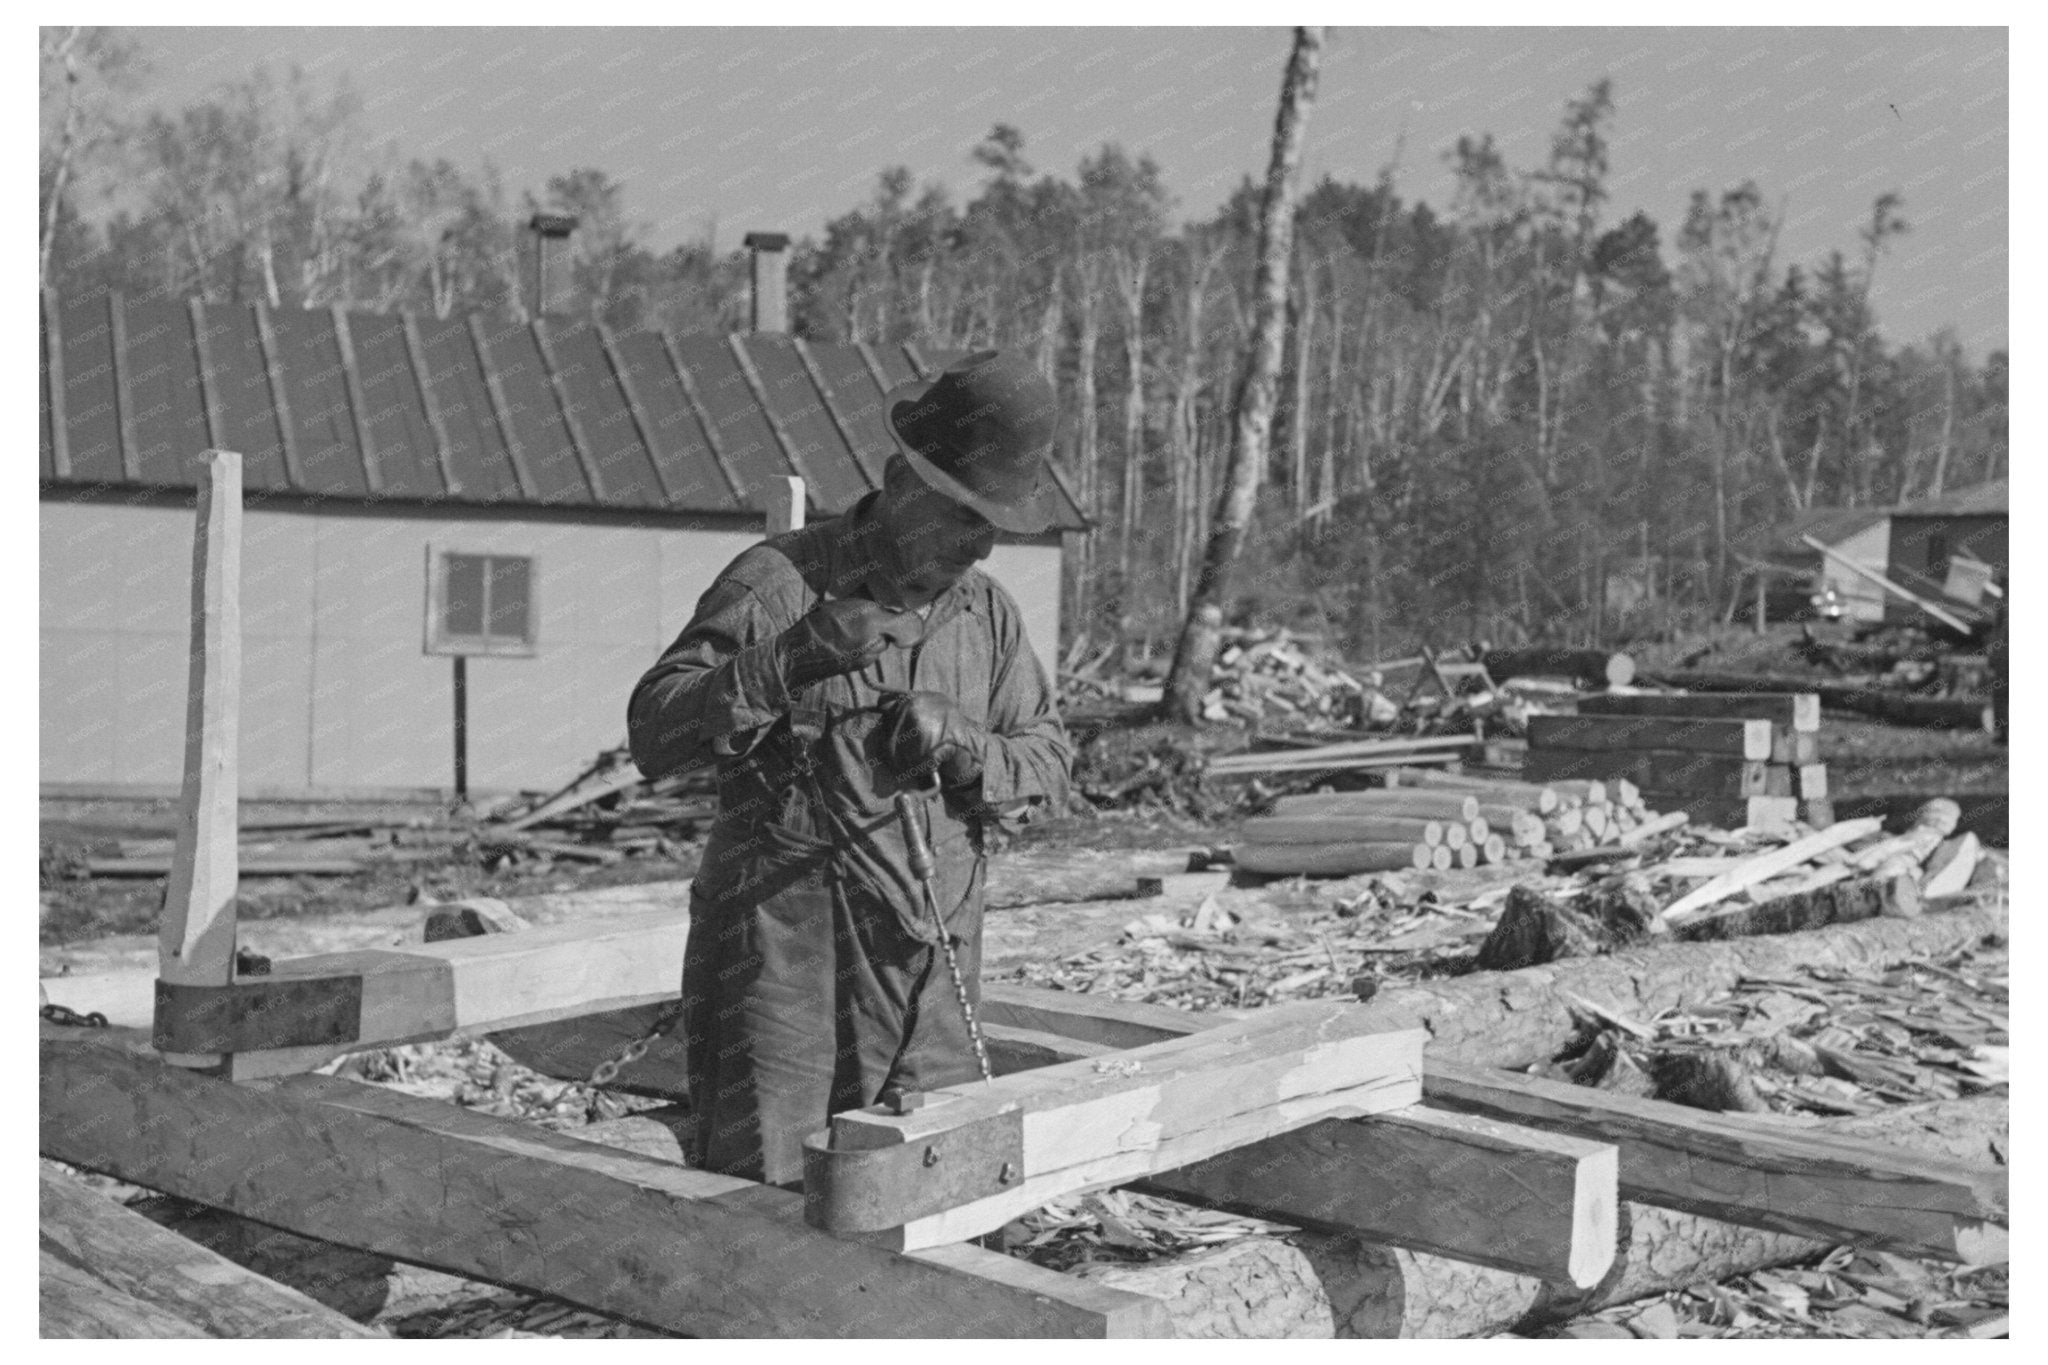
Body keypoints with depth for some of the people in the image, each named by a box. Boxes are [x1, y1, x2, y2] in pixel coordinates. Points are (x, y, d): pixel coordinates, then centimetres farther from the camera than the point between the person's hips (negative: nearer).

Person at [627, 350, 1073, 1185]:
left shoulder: (989, 613, 10)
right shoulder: (776, 583, -6)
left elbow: (1049, 764, 9)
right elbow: (652, 733, -12)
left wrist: (960, 745, -12)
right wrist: (787, 663, -27)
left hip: (929, 989, 5)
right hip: (782, 965, -5)